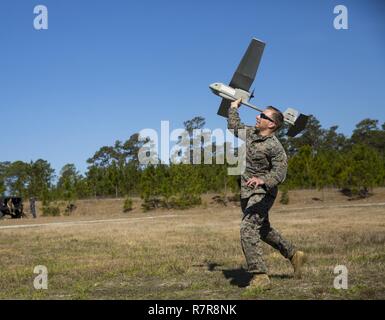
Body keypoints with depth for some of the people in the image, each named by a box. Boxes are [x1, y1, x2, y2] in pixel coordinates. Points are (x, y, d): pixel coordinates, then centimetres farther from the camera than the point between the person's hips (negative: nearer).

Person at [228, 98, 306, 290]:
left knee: (248, 229, -21)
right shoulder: (250, 133, 5)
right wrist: (234, 107, 30)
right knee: (262, 230, 21)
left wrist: (262, 180, -44)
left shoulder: (274, 147, -19)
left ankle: (260, 277, -21)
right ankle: (294, 255, 36)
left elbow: (280, 172, -28)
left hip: (262, 193, -9)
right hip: (247, 193, 9)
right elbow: (234, 126, 25)